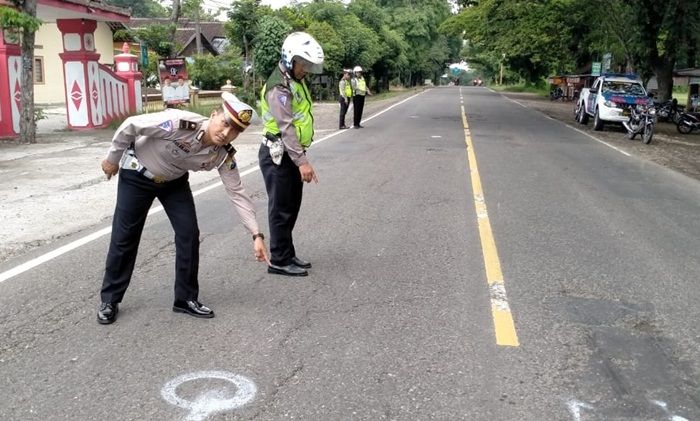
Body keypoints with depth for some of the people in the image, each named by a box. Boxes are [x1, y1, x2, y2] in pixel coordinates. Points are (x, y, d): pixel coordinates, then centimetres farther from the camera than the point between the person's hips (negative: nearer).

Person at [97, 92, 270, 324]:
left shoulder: (223, 155, -22)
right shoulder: (180, 123, -38)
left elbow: (237, 193, -16)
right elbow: (130, 126, -28)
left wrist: (256, 234, -23)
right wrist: (113, 159, -14)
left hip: (174, 182, 4)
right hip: (137, 175, -4)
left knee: (189, 234, -5)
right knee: (125, 236, 2)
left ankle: (186, 298, 12)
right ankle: (110, 300, 19)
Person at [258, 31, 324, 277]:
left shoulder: (296, 81, 13)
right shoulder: (279, 87, -19)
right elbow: (286, 127, -26)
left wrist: (300, 157, 19)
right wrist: (302, 161, -30)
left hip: (291, 154, 10)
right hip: (278, 156, -10)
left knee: (292, 207, 16)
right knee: (281, 210, -2)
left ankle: (288, 254, 27)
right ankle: (279, 261, 7)